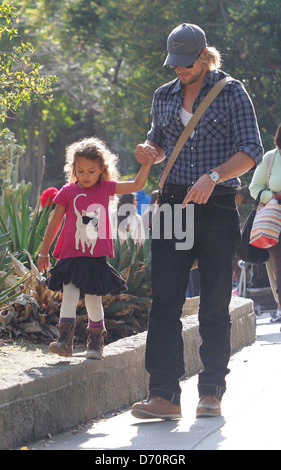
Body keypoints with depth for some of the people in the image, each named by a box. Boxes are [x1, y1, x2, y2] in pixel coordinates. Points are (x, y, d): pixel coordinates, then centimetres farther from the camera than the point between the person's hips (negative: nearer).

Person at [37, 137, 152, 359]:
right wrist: (44, 252, 11)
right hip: (71, 255, -1)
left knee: (93, 299, 6)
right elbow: (55, 222, 8)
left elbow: (136, 185, 8)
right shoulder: (68, 192, 1)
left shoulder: (105, 188, 5)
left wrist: (147, 163, -3)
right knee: (70, 294, -13)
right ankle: (65, 340, -16)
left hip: (96, 257, 1)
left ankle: (96, 342, 18)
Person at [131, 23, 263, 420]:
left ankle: (211, 392, 10)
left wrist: (213, 176, -23)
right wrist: (150, 151, 1)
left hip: (217, 207, -3)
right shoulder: (164, 97, 12)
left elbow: (251, 152, -7)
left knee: (215, 305, 0)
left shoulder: (231, 93, -1)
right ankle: (164, 395, -13)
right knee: (164, 301, -9)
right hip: (173, 204, 3)